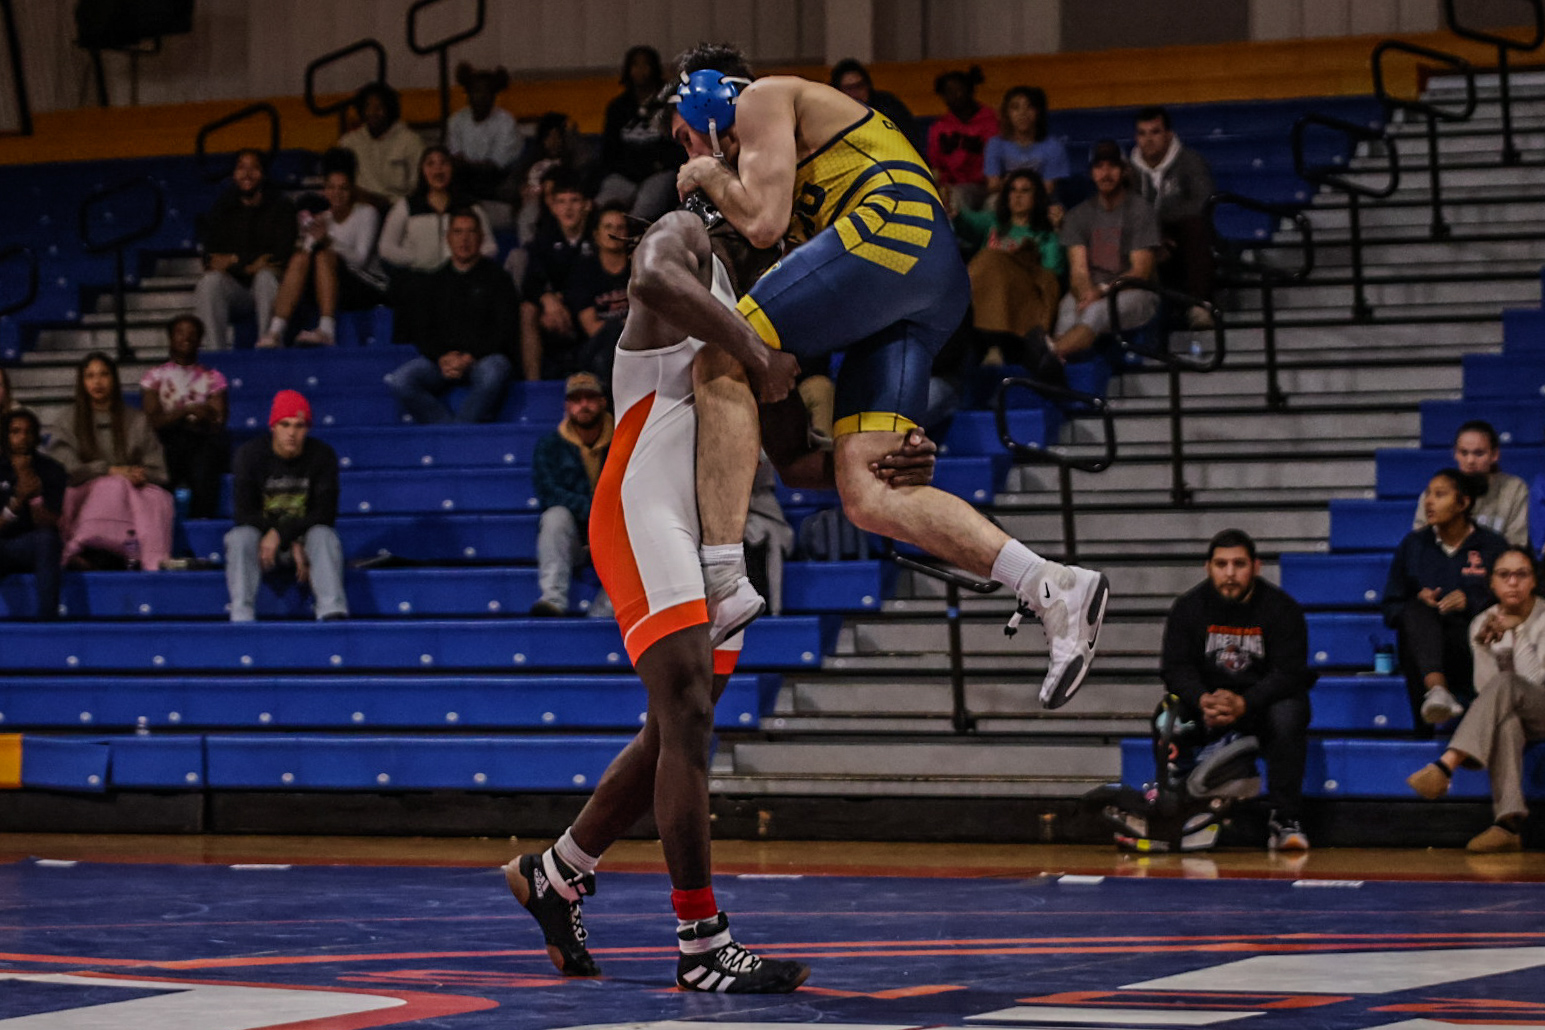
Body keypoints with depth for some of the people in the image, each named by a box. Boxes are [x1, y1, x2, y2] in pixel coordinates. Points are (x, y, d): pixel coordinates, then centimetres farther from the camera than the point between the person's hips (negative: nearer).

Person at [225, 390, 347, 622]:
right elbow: (245, 515, -12)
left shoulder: (323, 456, -6)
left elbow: (325, 514, -12)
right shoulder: (250, 454, -8)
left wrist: (281, 533, -26)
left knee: (324, 535, -31)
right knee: (240, 537, -32)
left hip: (305, 537, 0)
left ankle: (333, 612, -46)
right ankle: (241, 616, -42)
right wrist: (292, 544, -20)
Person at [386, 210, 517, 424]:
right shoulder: (435, 283, 21)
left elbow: (506, 330, 1)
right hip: (442, 359, 3)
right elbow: (425, 333, 15)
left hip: (484, 357, -3)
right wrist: (442, 357, -8)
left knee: (491, 374, -40)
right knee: (399, 381, -26)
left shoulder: (495, 278, 11)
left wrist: (470, 358, -13)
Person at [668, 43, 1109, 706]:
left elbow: (762, 222, -2)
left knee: (720, 368, -9)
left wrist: (711, 174, 16)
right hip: (938, 290, 9)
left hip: (891, 227, -9)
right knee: (867, 497, -4)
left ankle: (723, 581, -22)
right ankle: (1054, 589, -15)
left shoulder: (762, 99, 11)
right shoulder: (798, 142, 39)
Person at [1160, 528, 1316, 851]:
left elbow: (1289, 672, -16)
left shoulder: (1281, 608, -8)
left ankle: (1285, 819, -30)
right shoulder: (1188, 607, -1)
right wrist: (1202, 701, -28)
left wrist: (1244, 703, -33)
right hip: (1208, 698, 2)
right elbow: (1176, 667, -6)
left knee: (1287, 715, -35)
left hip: (1263, 700, -2)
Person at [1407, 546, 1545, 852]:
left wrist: (1517, 631, -19)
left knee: (1505, 685, -36)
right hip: (1509, 714, 3)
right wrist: (1483, 644, -17)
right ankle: (1509, 823, -54)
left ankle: (1446, 765, -52)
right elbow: (1484, 687, -1)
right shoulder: (1483, 623, 6)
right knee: (1505, 719, -39)